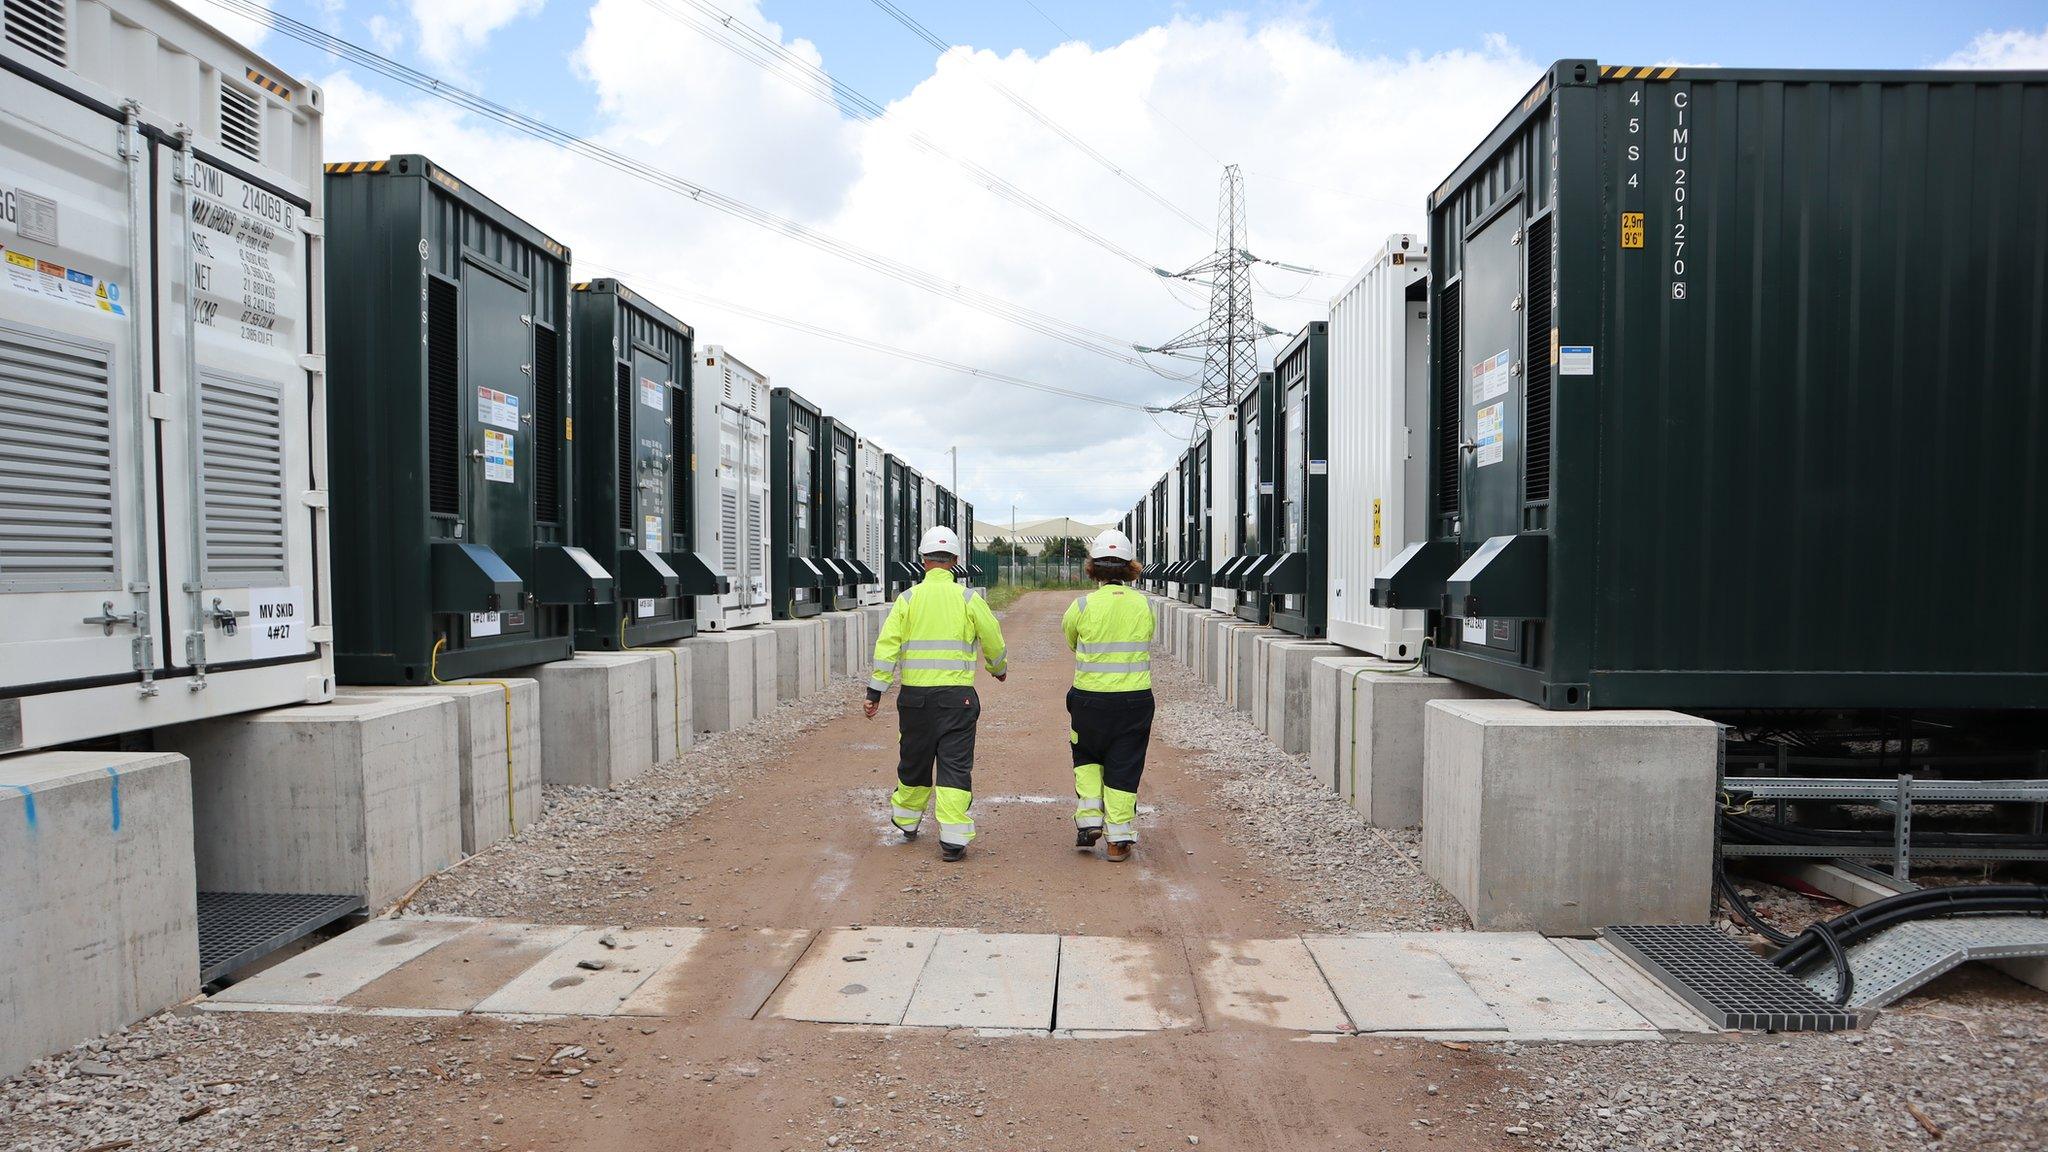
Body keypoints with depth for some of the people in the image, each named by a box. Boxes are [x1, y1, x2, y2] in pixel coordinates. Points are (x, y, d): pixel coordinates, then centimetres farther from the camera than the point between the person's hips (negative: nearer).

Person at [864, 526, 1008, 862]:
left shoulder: (908, 598, 1)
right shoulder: (968, 598, -1)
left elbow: (887, 646, -4)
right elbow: (993, 641, 6)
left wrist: (875, 692, -1)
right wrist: (1000, 669, 26)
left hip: (915, 694, 2)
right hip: (957, 695, -2)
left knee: (914, 759, 18)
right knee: (955, 764, 1)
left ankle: (906, 820, 38)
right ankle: (953, 839, -4)